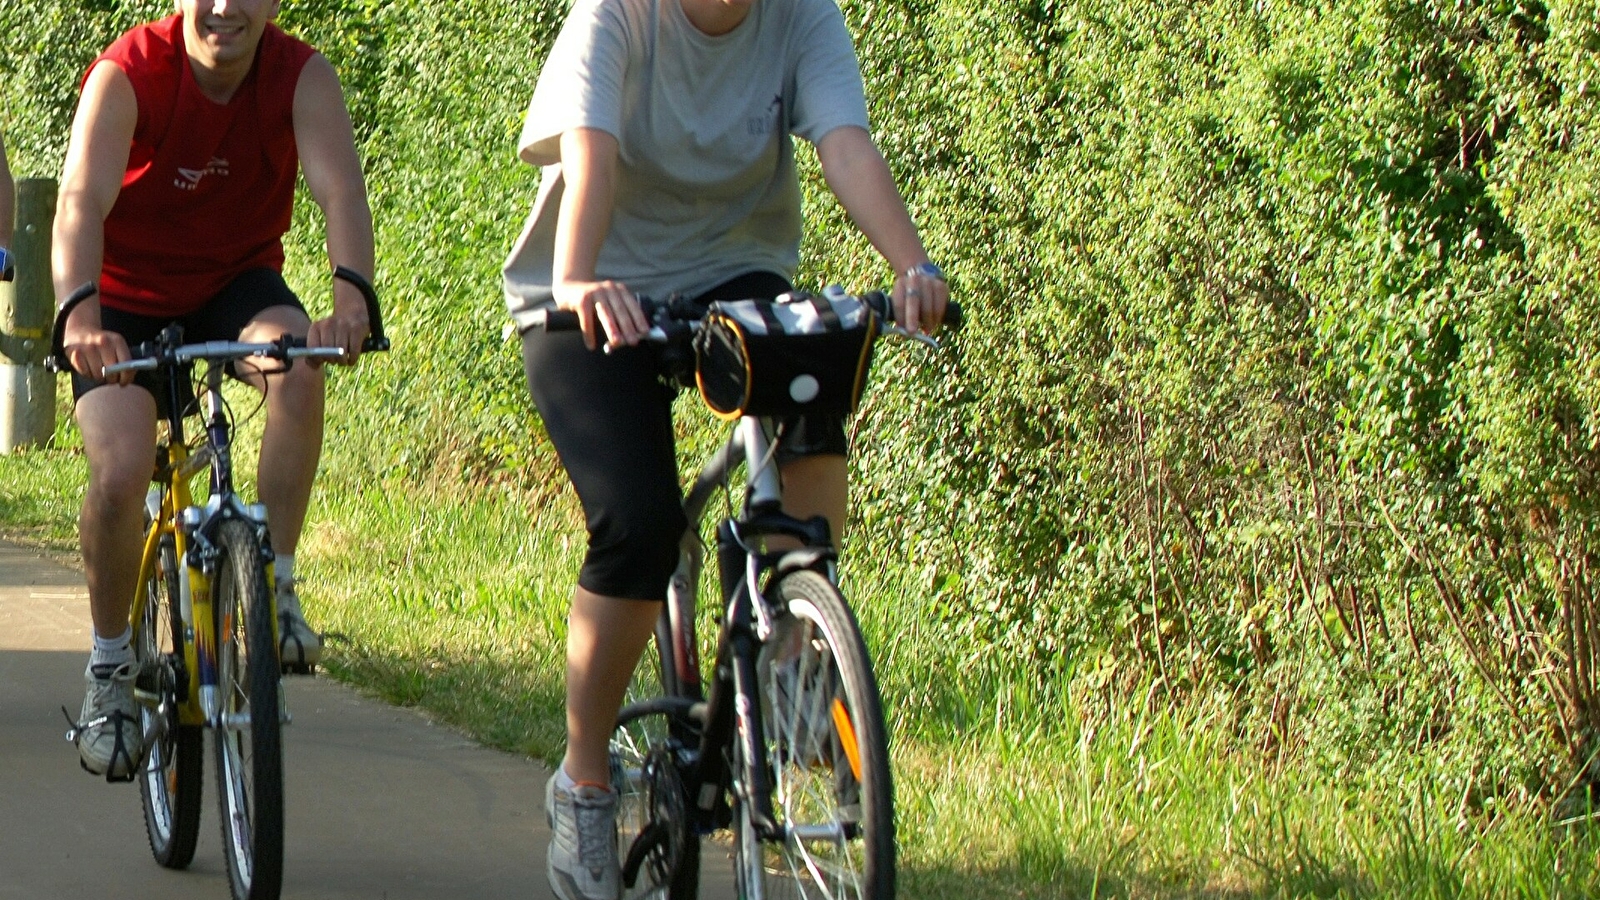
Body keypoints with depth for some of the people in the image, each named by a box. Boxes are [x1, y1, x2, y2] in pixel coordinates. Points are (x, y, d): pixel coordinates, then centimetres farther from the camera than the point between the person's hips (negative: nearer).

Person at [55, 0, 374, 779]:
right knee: (120, 471, -21)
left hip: (237, 284, 1)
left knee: (299, 363, -32)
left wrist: (349, 300, -51)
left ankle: (275, 590, -19)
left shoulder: (300, 77, -17)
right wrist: (81, 319, -54)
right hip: (128, 298, -1)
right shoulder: (127, 74, -23)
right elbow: (82, 202, -36)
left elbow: (340, 190, -31)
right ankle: (110, 665, 3)